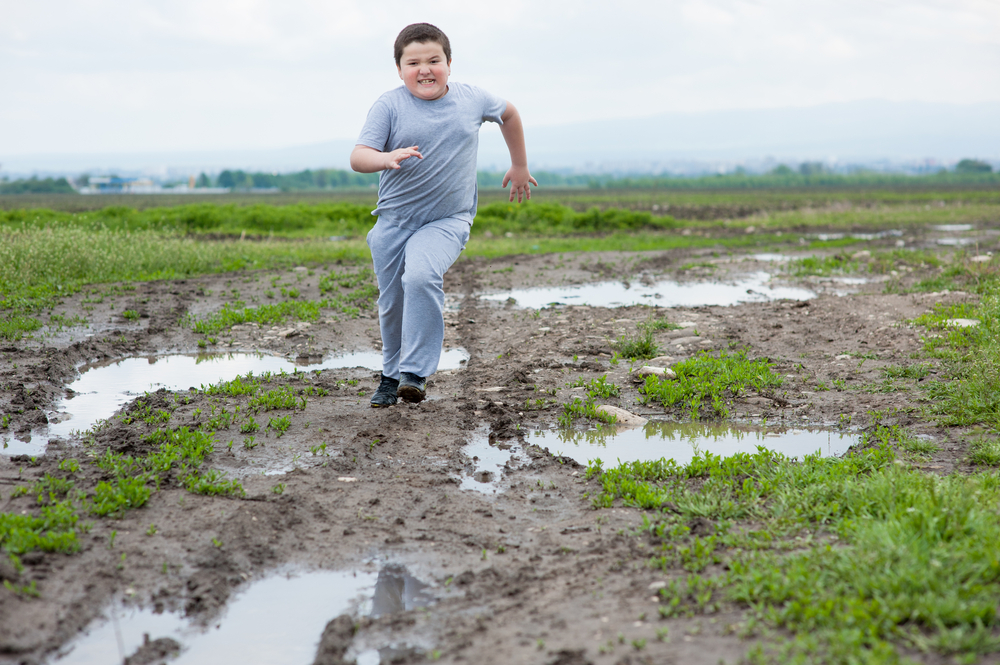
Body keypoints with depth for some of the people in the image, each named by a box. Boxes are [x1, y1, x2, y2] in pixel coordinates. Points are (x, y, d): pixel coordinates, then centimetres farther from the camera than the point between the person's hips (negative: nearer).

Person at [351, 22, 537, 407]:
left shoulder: (472, 99, 1)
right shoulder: (390, 106, -7)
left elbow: (509, 114, 23)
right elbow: (358, 158, -16)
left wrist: (519, 166, 28)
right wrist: (387, 158, -37)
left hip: (447, 220, -1)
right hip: (393, 220, 2)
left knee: (421, 277, -29)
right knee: (392, 304, 9)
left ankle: (415, 373, -23)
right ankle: (391, 375, 34)